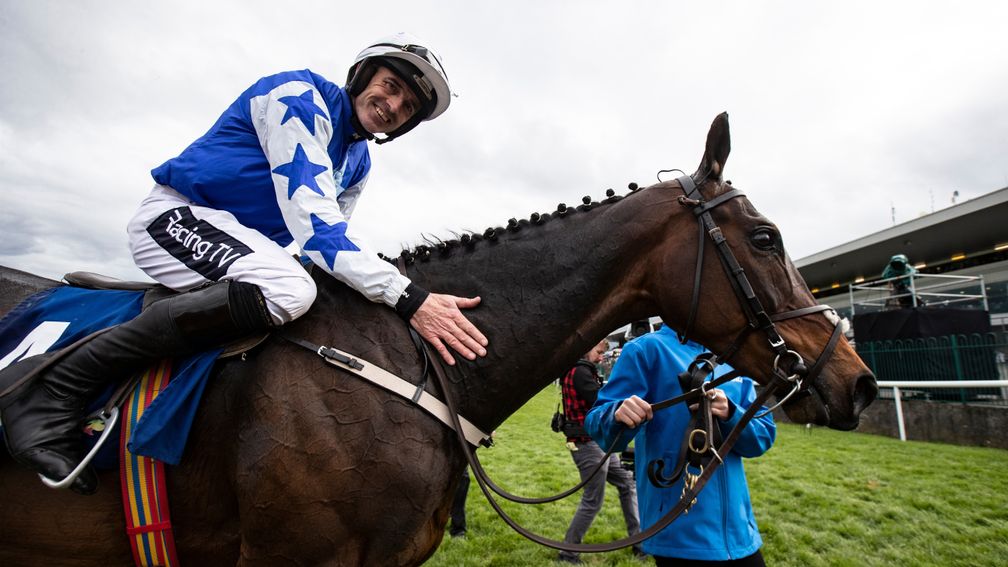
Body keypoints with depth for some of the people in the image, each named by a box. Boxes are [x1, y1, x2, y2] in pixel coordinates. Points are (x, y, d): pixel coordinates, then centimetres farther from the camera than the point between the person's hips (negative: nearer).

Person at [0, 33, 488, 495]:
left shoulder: (359, 161, 10)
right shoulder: (298, 96, -16)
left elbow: (336, 231, 17)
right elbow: (311, 219, -29)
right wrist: (407, 298, -35)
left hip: (247, 239, 10)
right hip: (178, 216, -9)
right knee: (288, 290, -37)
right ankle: (56, 385, -23)